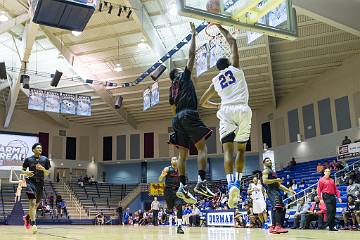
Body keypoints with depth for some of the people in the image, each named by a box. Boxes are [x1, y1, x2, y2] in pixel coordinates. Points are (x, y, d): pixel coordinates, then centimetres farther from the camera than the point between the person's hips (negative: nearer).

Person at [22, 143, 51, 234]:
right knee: (32, 202, -19)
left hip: (40, 183, 4)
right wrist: (26, 173, -12)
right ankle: (33, 223, -19)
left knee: (36, 204, 13)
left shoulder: (45, 159, 4)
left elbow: (47, 174, 7)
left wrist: (43, 169, -14)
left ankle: (27, 217, 40)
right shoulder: (28, 159, -1)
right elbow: (23, 170, 10)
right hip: (31, 182, -3)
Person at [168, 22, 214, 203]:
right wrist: (193, 35, 14)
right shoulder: (184, 77, 10)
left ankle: (182, 187, -4)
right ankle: (201, 183, -23)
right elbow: (191, 55, 8)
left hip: (178, 119, 7)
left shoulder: (172, 89, 26)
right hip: (189, 115, -7)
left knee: (183, 154, 3)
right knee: (202, 148, -9)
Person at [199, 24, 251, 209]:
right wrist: (220, 27, 38)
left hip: (227, 111, 0)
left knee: (228, 149, -5)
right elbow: (232, 42, 26)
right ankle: (237, 183, -4)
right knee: (241, 149, 10)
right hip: (243, 110, 0)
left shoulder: (215, 80, 22)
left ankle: (231, 184, -24)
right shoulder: (235, 69, 18)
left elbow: (202, 102, 30)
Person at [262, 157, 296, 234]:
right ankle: (278, 226, -35)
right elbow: (264, 181, -15)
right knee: (278, 207, -26)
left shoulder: (273, 172, 30)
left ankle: (273, 227, 12)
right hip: (272, 191, -10)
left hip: (277, 191, 10)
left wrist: (289, 190, 21)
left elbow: (279, 185, 28)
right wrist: (275, 180, -15)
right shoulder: (266, 171, 2)